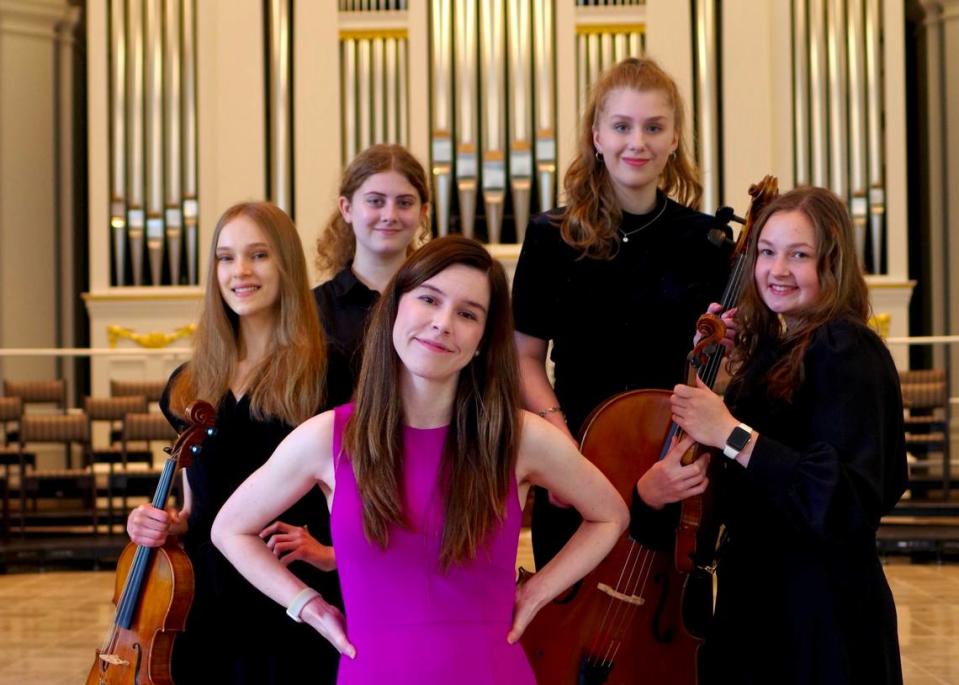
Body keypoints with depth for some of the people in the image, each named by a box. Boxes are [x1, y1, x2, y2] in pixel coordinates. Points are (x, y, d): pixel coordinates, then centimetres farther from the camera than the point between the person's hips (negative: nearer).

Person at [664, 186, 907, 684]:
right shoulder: (773, 348, 9)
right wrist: (709, 364, 4)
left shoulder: (844, 351, -17)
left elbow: (847, 501, -27)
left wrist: (733, 435, -28)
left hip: (822, 617, -8)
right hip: (757, 598, 8)